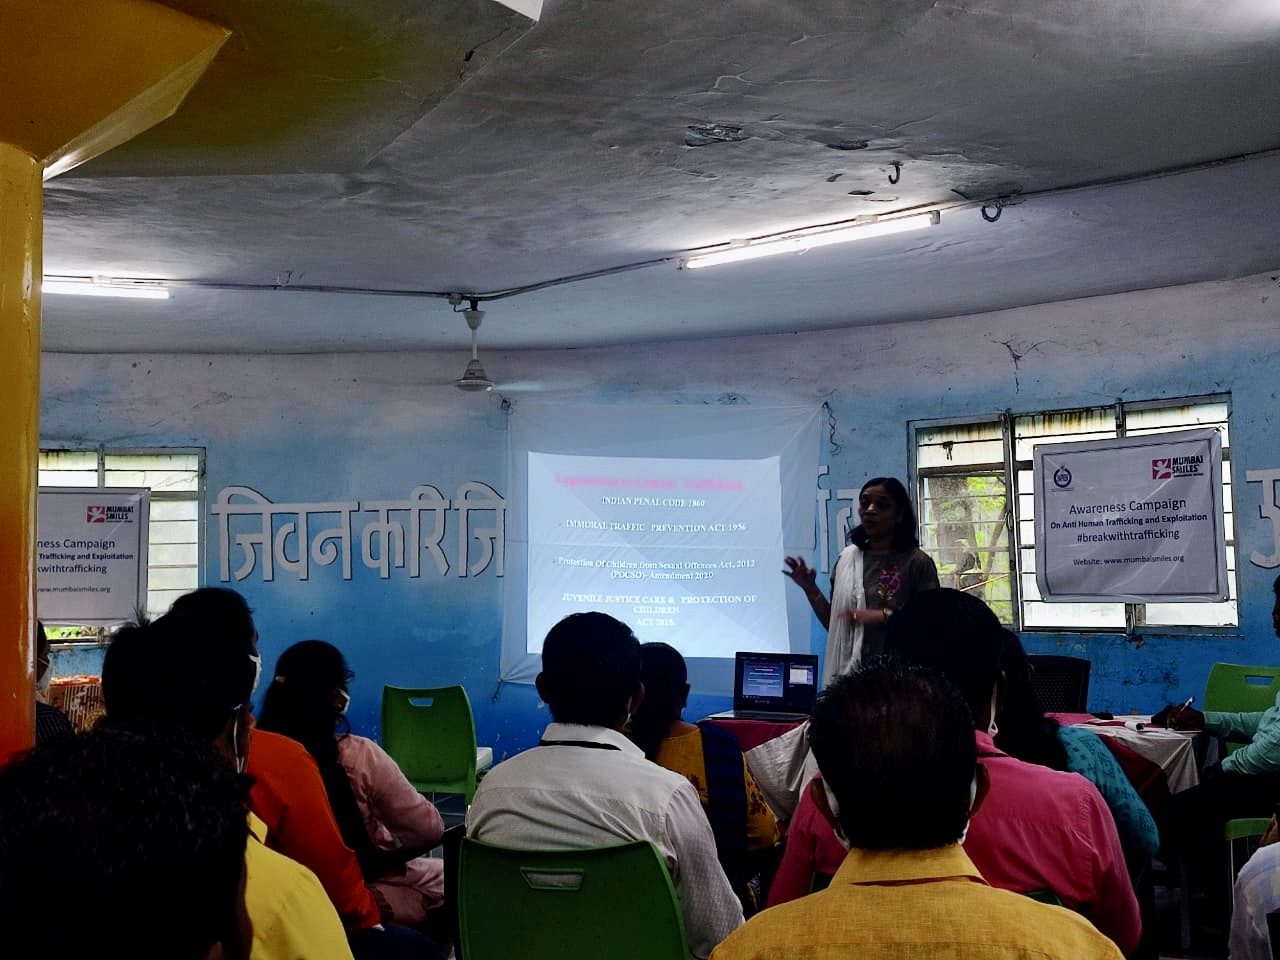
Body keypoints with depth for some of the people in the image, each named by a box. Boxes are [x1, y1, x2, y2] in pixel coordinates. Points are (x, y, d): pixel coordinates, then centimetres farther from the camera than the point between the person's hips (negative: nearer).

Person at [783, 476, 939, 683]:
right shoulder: (847, 558, 8)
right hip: (848, 670, 3)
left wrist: (884, 616, -17)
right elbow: (834, 624, 11)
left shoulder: (916, 562, -5)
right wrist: (810, 589, 0)